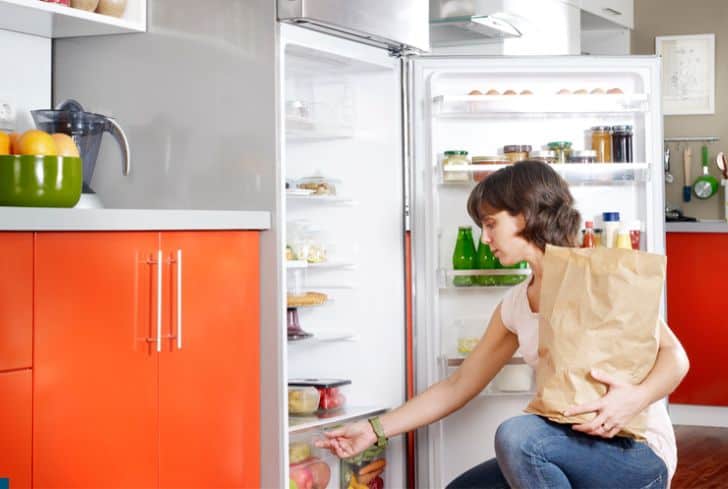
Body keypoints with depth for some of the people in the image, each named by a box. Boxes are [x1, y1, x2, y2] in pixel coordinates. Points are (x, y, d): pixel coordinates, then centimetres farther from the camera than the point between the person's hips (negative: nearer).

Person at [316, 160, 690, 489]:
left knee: (516, 435, -30)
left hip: (639, 455, -7)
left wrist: (638, 397, -34)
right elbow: (457, 386, 15)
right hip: (572, 455, 7)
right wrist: (376, 430, 13)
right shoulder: (515, 306, 11)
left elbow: (674, 357, -13)